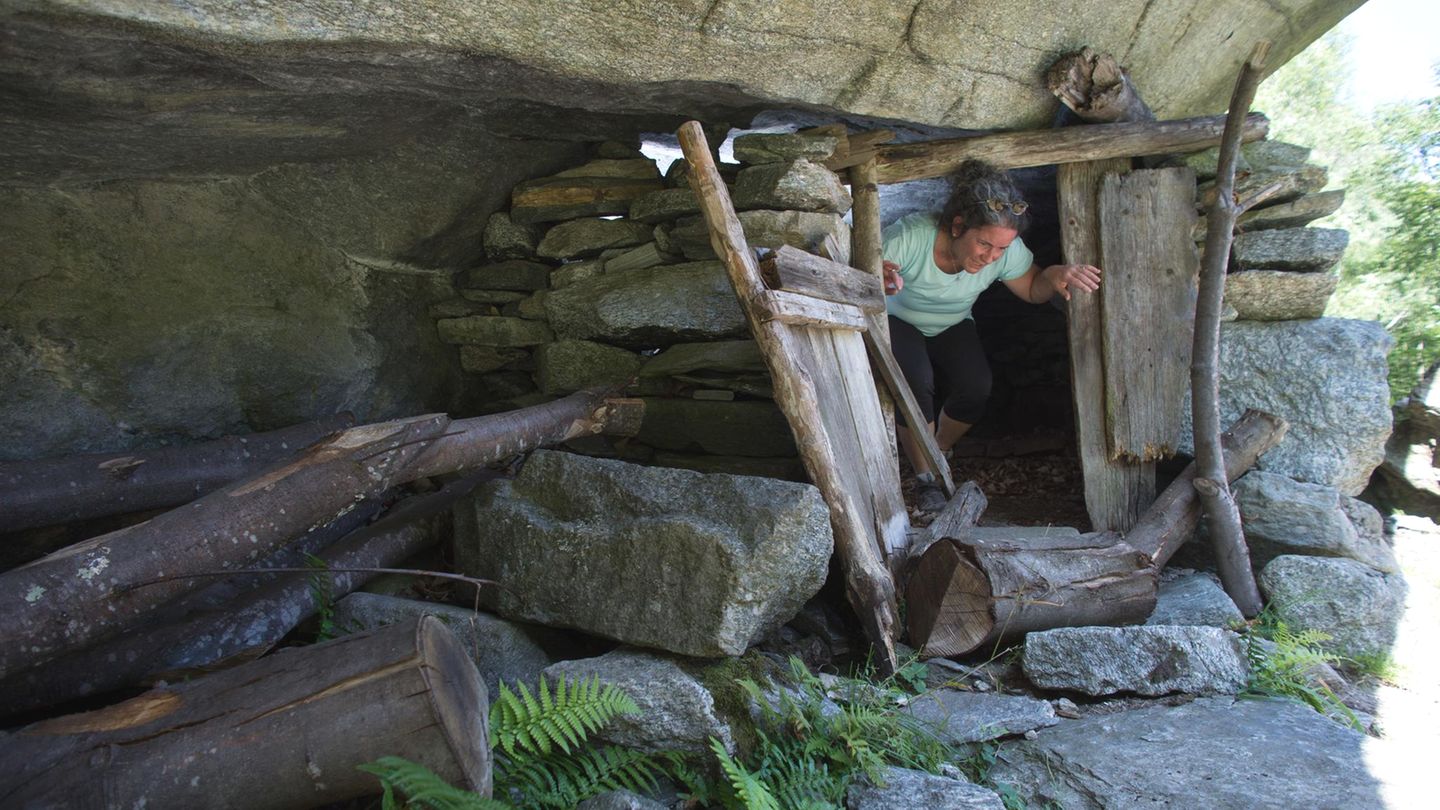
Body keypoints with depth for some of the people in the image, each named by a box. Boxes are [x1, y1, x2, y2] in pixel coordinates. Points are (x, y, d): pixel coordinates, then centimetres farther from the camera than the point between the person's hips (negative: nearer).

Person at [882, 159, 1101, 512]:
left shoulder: (1006, 249, -22)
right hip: (898, 322, -3)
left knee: (975, 388, -21)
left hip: (951, 327, 4)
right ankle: (926, 480, -10)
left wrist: (1055, 275, -30)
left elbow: (1033, 290, -6)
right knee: (915, 383, -30)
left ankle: (937, 451, 11)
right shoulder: (910, 236, -36)